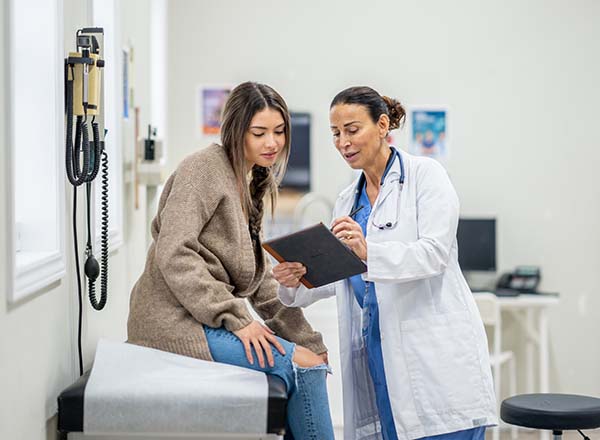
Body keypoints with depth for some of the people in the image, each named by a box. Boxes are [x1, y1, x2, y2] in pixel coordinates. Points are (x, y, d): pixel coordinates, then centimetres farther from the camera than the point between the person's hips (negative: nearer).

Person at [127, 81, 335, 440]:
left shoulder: (249, 186, 19)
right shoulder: (205, 168, -9)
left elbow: (260, 279, 18)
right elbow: (173, 253, -19)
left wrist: (306, 339, 9)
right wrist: (236, 319, -20)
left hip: (211, 319, 9)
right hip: (177, 320, -9)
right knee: (300, 363, -16)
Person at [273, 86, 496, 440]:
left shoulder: (425, 174, -2)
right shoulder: (347, 201, 18)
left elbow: (435, 253, -15)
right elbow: (335, 275, 14)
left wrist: (369, 253, -30)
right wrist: (296, 283, -7)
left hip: (437, 354, -6)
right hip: (379, 355, 6)